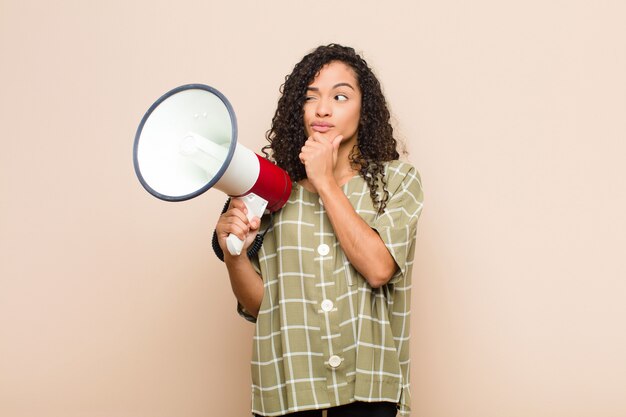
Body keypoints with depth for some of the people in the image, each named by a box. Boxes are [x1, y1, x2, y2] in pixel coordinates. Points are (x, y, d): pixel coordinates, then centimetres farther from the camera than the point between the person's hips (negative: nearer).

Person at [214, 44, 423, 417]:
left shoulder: (397, 180, 1)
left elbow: (378, 268, -16)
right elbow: (257, 303, 4)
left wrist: (325, 182, -11)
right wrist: (234, 253, -15)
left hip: (365, 385, -1)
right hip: (287, 385, 1)